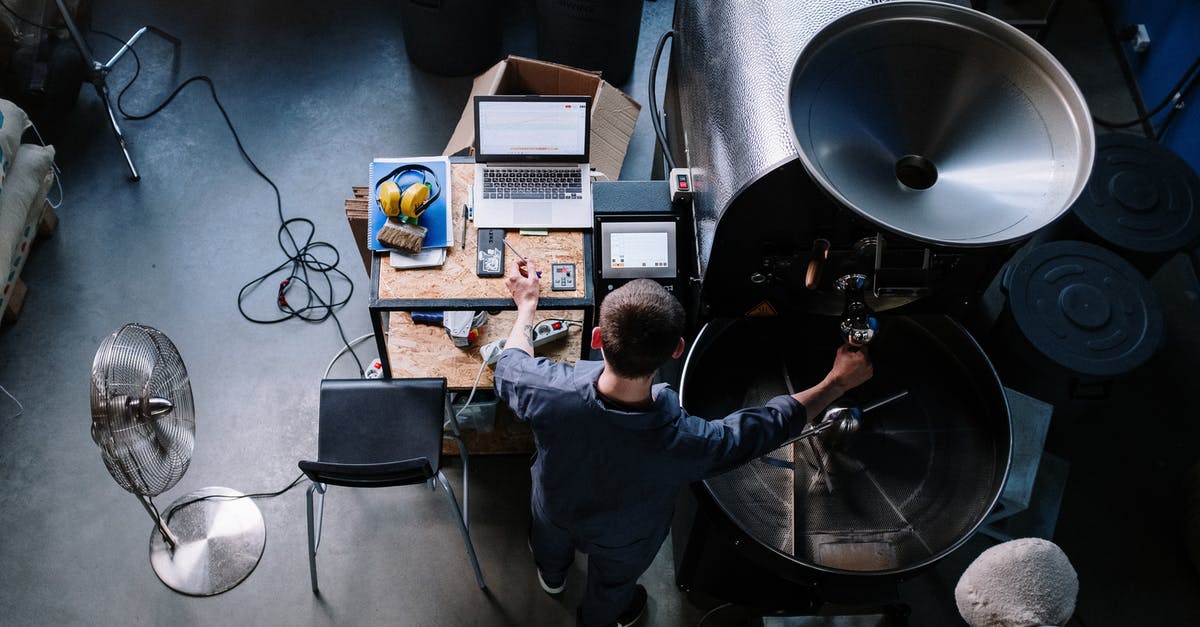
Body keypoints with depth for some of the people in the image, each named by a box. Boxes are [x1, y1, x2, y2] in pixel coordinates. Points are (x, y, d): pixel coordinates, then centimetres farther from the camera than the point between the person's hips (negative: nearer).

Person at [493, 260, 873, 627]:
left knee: (551, 544, 40)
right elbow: (774, 423, -27)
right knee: (612, 586, 36)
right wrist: (838, 381, -12)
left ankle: (552, 575, 74)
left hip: (554, 506, 2)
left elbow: (510, 367, -18)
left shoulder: (553, 395, -44)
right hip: (621, 540, -1)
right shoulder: (687, 444, -47)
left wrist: (526, 304, -1)